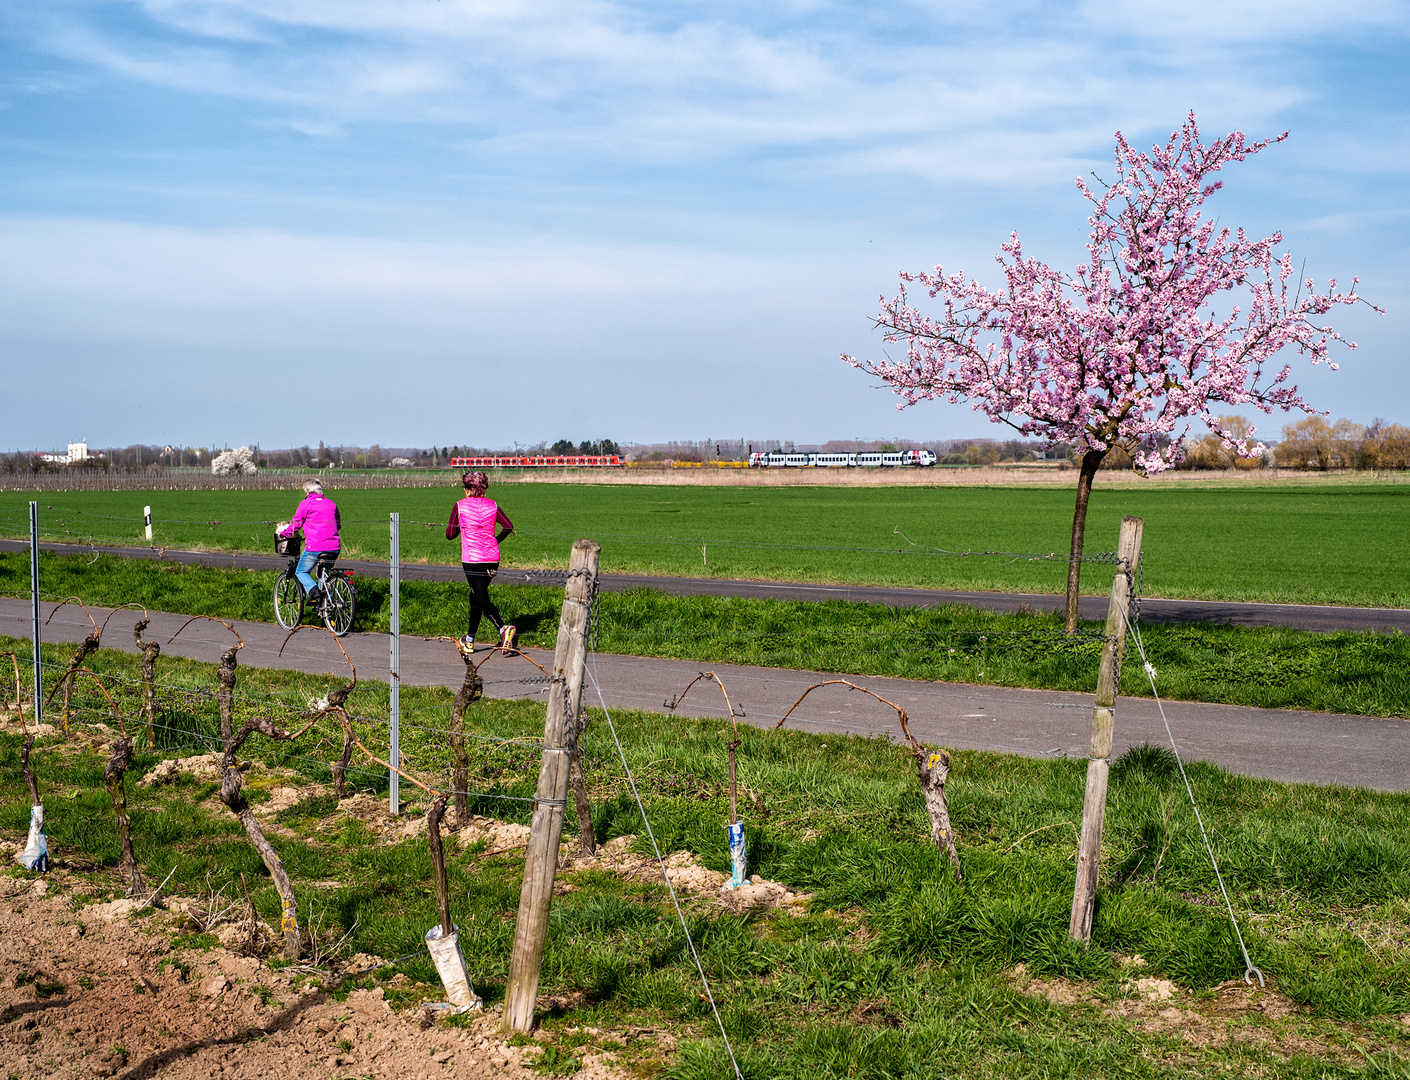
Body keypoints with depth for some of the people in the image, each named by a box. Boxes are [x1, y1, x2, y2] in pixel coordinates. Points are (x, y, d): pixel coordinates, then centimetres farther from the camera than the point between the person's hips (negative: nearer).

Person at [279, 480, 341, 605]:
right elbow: (338, 523, 24)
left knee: (301, 572, 13)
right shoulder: (331, 503, 15)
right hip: (334, 548, 5)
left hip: (314, 547, -5)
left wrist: (283, 533, 23)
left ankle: (313, 590, -16)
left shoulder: (305, 504, 1)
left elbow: (295, 524, 6)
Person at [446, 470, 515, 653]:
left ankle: (503, 628, -30)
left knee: (482, 599, -6)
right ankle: (469, 640, 27)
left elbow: (450, 535, 1)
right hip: (492, 558, 5)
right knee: (476, 596, 19)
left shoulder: (460, 506, -3)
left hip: (471, 558, -5)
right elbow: (509, 526, 0)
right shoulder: (492, 505, 5)